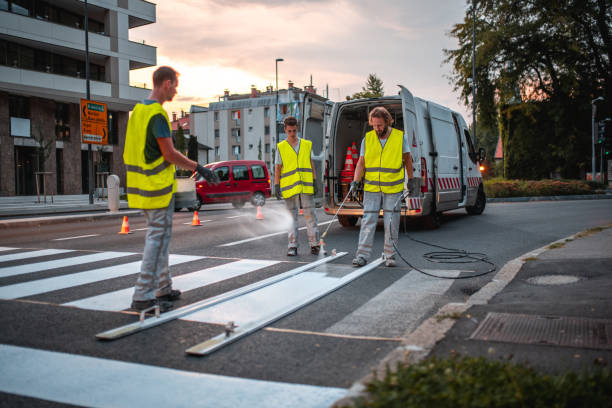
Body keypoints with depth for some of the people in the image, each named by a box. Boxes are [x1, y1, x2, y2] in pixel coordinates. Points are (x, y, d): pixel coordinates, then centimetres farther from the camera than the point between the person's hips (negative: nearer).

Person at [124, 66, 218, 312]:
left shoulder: (138, 110, 14)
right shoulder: (157, 113, -16)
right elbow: (170, 154, -19)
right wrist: (199, 168, -10)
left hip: (141, 185, 10)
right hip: (158, 188, -10)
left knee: (158, 237, 17)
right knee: (158, 239, -5)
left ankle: (163, 289, 26)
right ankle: (143, 296, -3)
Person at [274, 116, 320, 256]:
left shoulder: (307, 144, 10)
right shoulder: (281, 147, 5)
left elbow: (311, 164, 12)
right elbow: (278, 168, 5)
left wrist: (315, 181, 5)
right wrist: (276, 186, -2)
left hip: (306, 187, 1)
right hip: (289, 187, -1)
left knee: (310, 215, 2)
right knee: (292, 216, 3)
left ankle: (314, 244, 8)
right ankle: (292, 246, 6)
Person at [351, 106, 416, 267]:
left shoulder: (400, 137, 0)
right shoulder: (367, 138, 2)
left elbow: (407, 158, 12)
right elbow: (361, 162, 2)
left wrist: (411, 179, 12)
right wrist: (356, 181, -10)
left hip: (393, 189, 0)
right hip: (371, 188, 0)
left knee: (391, 223, 4)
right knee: (368, 221, -2)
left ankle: (389, 255, 15)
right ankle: (362, 255, 0)